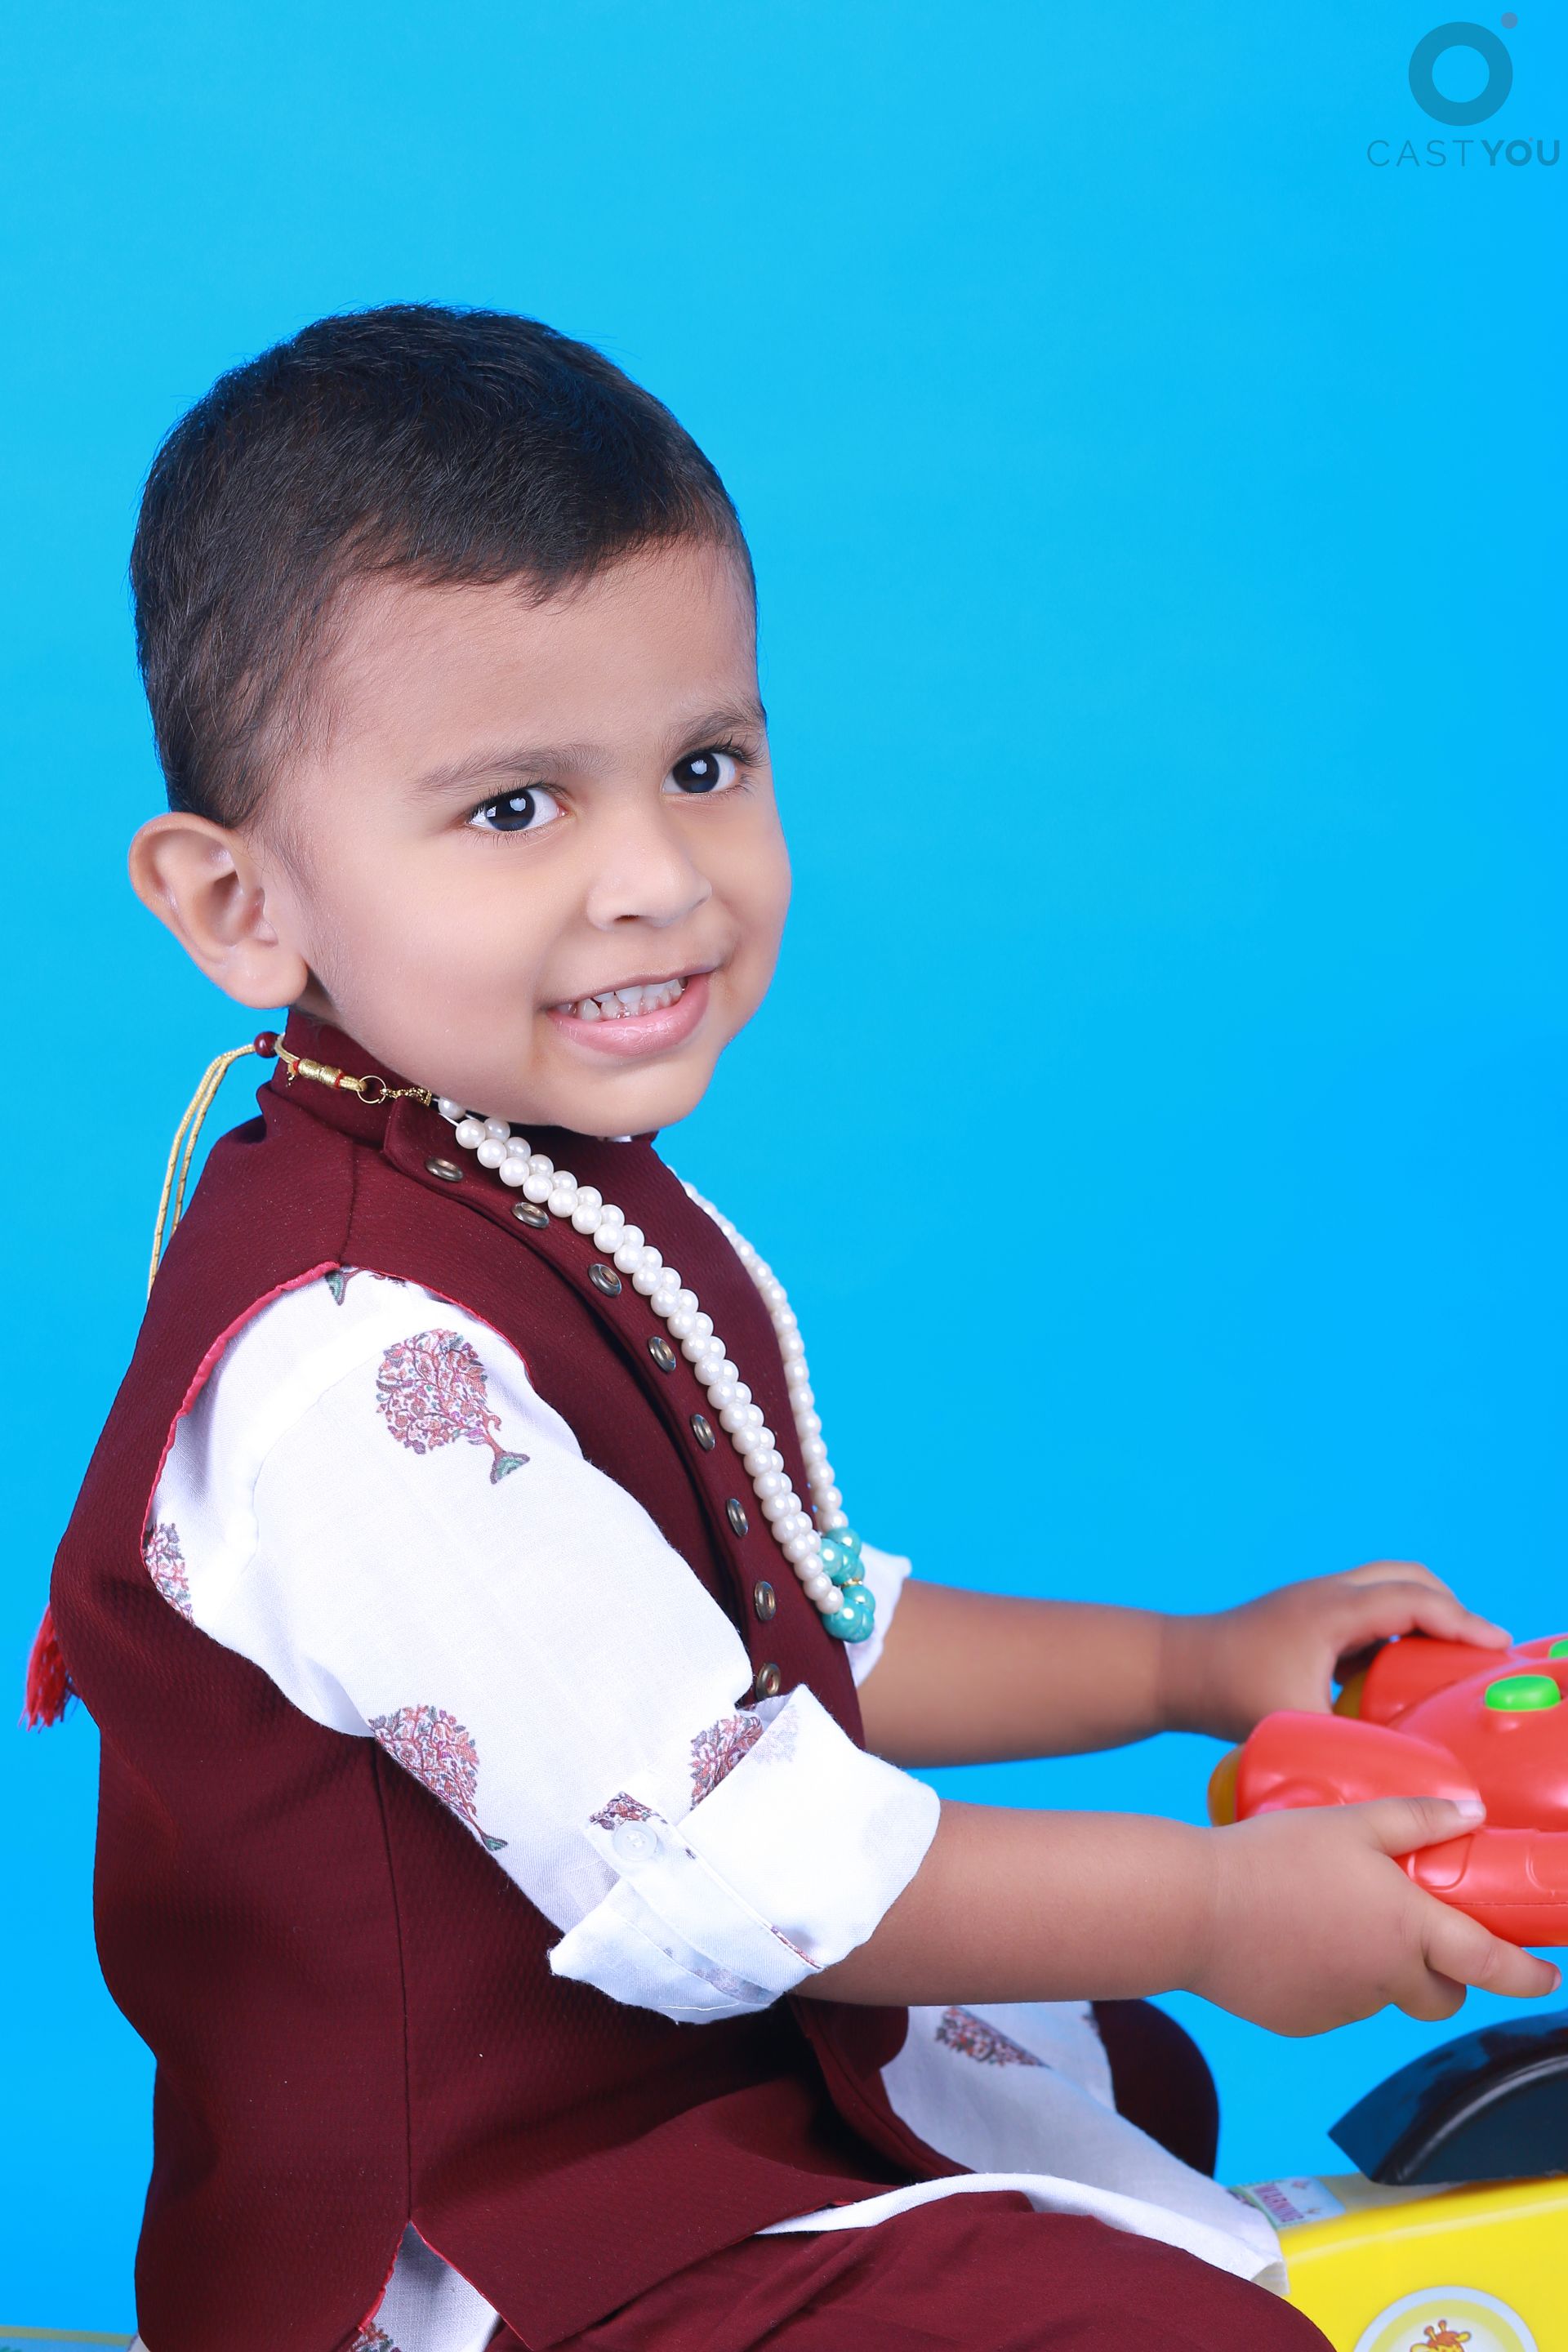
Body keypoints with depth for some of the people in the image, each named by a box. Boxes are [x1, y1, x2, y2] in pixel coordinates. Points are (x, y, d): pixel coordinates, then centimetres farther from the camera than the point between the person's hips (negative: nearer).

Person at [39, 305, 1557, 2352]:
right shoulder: (359, 1369, -29)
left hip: (724, 2084, 10)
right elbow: (718, 1869, -25)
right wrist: (1215, 1910, -15)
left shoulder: (591, 1203, 4)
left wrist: (1192, 1666, 13)